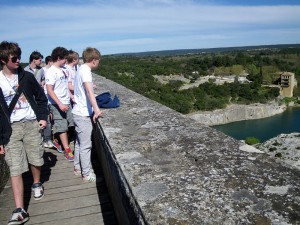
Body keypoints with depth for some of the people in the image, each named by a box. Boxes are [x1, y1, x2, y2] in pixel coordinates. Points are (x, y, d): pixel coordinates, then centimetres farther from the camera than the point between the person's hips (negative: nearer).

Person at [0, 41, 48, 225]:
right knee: (15, 168, -5)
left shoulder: (27, 76, 2)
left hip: (32, 124, 2)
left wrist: (43, 117, 0)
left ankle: (37, 184, 42)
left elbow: (41, 97, 12)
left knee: (36, 160, 11)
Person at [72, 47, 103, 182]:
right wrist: (96, 109, -39)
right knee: (85, 145, -1)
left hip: (79, 112, 10)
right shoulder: (85, 71, -17)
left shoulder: (81, 69, 13)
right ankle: (87, 174, 10)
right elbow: (89, 90, -31)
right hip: (83, 114, -10)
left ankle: (78, 168, 32)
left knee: (79, 142, 19)